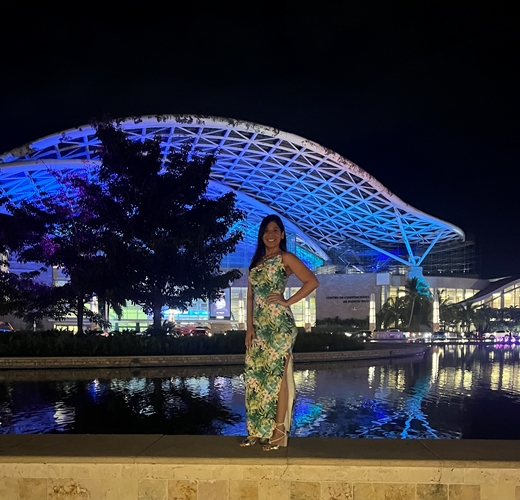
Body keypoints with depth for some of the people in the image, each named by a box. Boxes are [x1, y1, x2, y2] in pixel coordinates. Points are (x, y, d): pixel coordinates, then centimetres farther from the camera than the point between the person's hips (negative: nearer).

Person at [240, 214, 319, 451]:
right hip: (259, 326, 7)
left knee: (276, 375, -5)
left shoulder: (285, 258, -1)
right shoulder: (256, 261, 17)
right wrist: (249, 327, 6)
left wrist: (288, 301, -10)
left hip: (278, 325, -7)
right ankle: (258, 430, 16)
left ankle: (279, 432, 1)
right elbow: (250, 296, 14)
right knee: (256, 376, 7)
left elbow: (312, 281, -10)